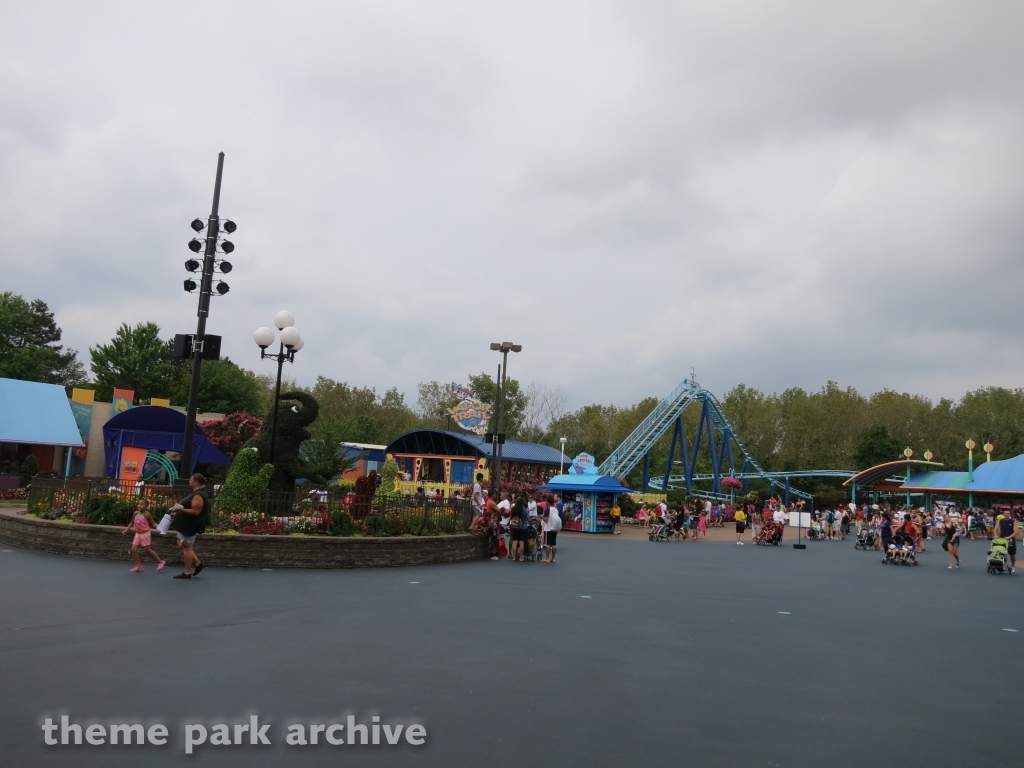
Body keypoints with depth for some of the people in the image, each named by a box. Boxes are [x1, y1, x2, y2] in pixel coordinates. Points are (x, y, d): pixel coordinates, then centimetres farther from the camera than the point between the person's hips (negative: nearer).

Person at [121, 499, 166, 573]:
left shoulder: (147, 514, -13)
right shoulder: (136, 513, 2)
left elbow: (153, 523, -10)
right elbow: (132, 523, 17)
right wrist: (126, 530, 16)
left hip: (145, 533, -6)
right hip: (138, 534, 6)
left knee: (148, 550, -1)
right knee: (134, 549, -1)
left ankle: (161, 562, 13)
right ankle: (138, 566, 9)